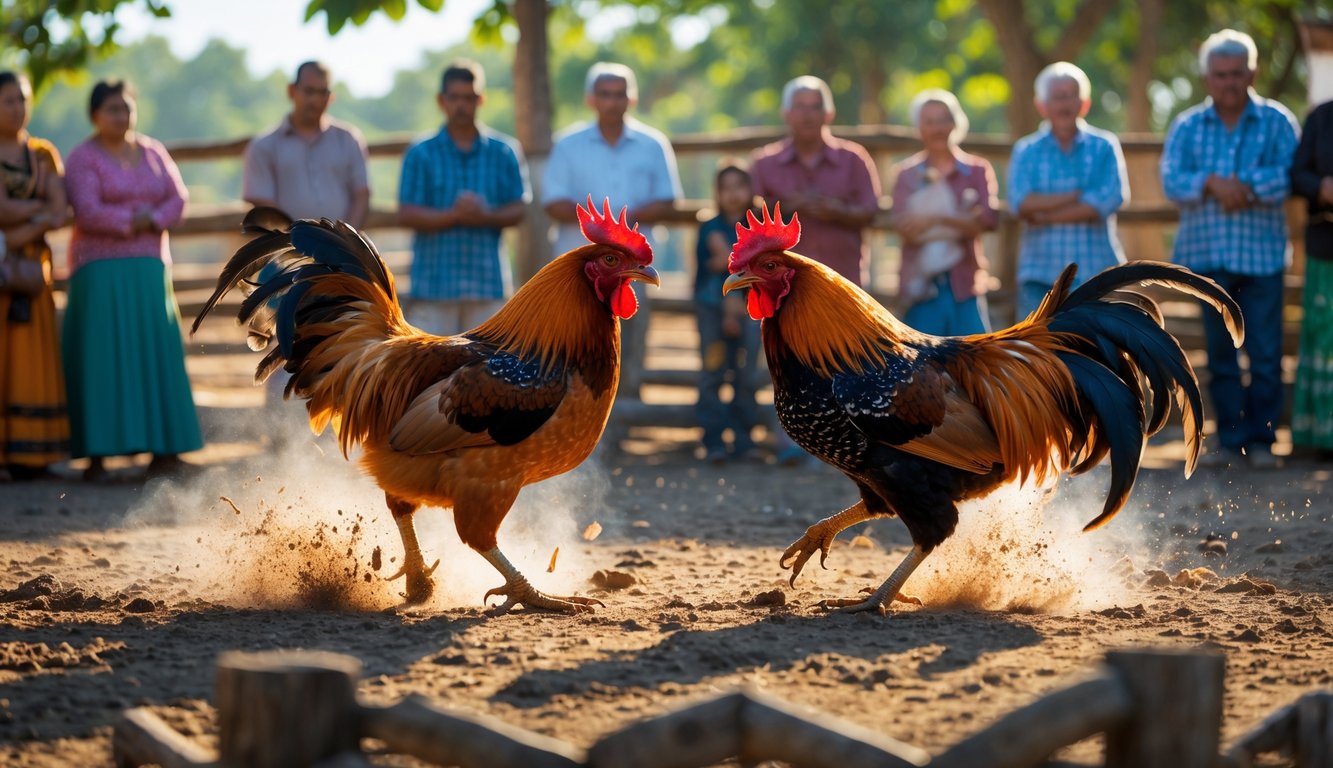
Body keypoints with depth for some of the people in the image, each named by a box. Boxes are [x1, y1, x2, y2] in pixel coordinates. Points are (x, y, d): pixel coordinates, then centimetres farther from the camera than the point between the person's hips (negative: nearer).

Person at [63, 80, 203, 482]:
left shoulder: (152, 153, 13)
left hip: (149, 268, 5)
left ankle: (162, 449, 0)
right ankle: (96, 455, -9)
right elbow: (87, 212, -15)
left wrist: (151, 220, -13)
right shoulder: (84, 159, -3)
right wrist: (134, 220, -9)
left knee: (156, 354, -1)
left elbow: (177, 199, 4)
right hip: (100, 268, -5)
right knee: (99, 358, -8)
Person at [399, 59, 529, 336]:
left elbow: (519, 207, 5)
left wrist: (487, 216, -16)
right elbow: (406, 214, -3)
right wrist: (453, 215, -18)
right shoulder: (421, 155, 4)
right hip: (434, 280, -2)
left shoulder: (503, 152, 8)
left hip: (487, 281, 2)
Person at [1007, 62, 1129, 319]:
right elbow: (1021, 203, -8)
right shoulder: (1027, 151, 7)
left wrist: (1047, 216, -10)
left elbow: (1112, 198, -10)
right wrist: (1079, 195, -12)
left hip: (1095, 274, 0)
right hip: (1041, 276, 0)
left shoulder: (1104, 147, 5)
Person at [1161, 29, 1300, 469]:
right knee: (1221, 355, 5)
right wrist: (1213, 183, -20)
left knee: (1265, 354, -3)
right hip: (1208, 253, 2)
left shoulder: (1276, 122, 4)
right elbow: (1173, 181, -4)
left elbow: (1286, 175, -11)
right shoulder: (1187, 127, 10)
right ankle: (1232, 440, 11)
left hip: (1261, 253, -2)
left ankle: (1262, 439, 5)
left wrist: (1238, 185, -18)